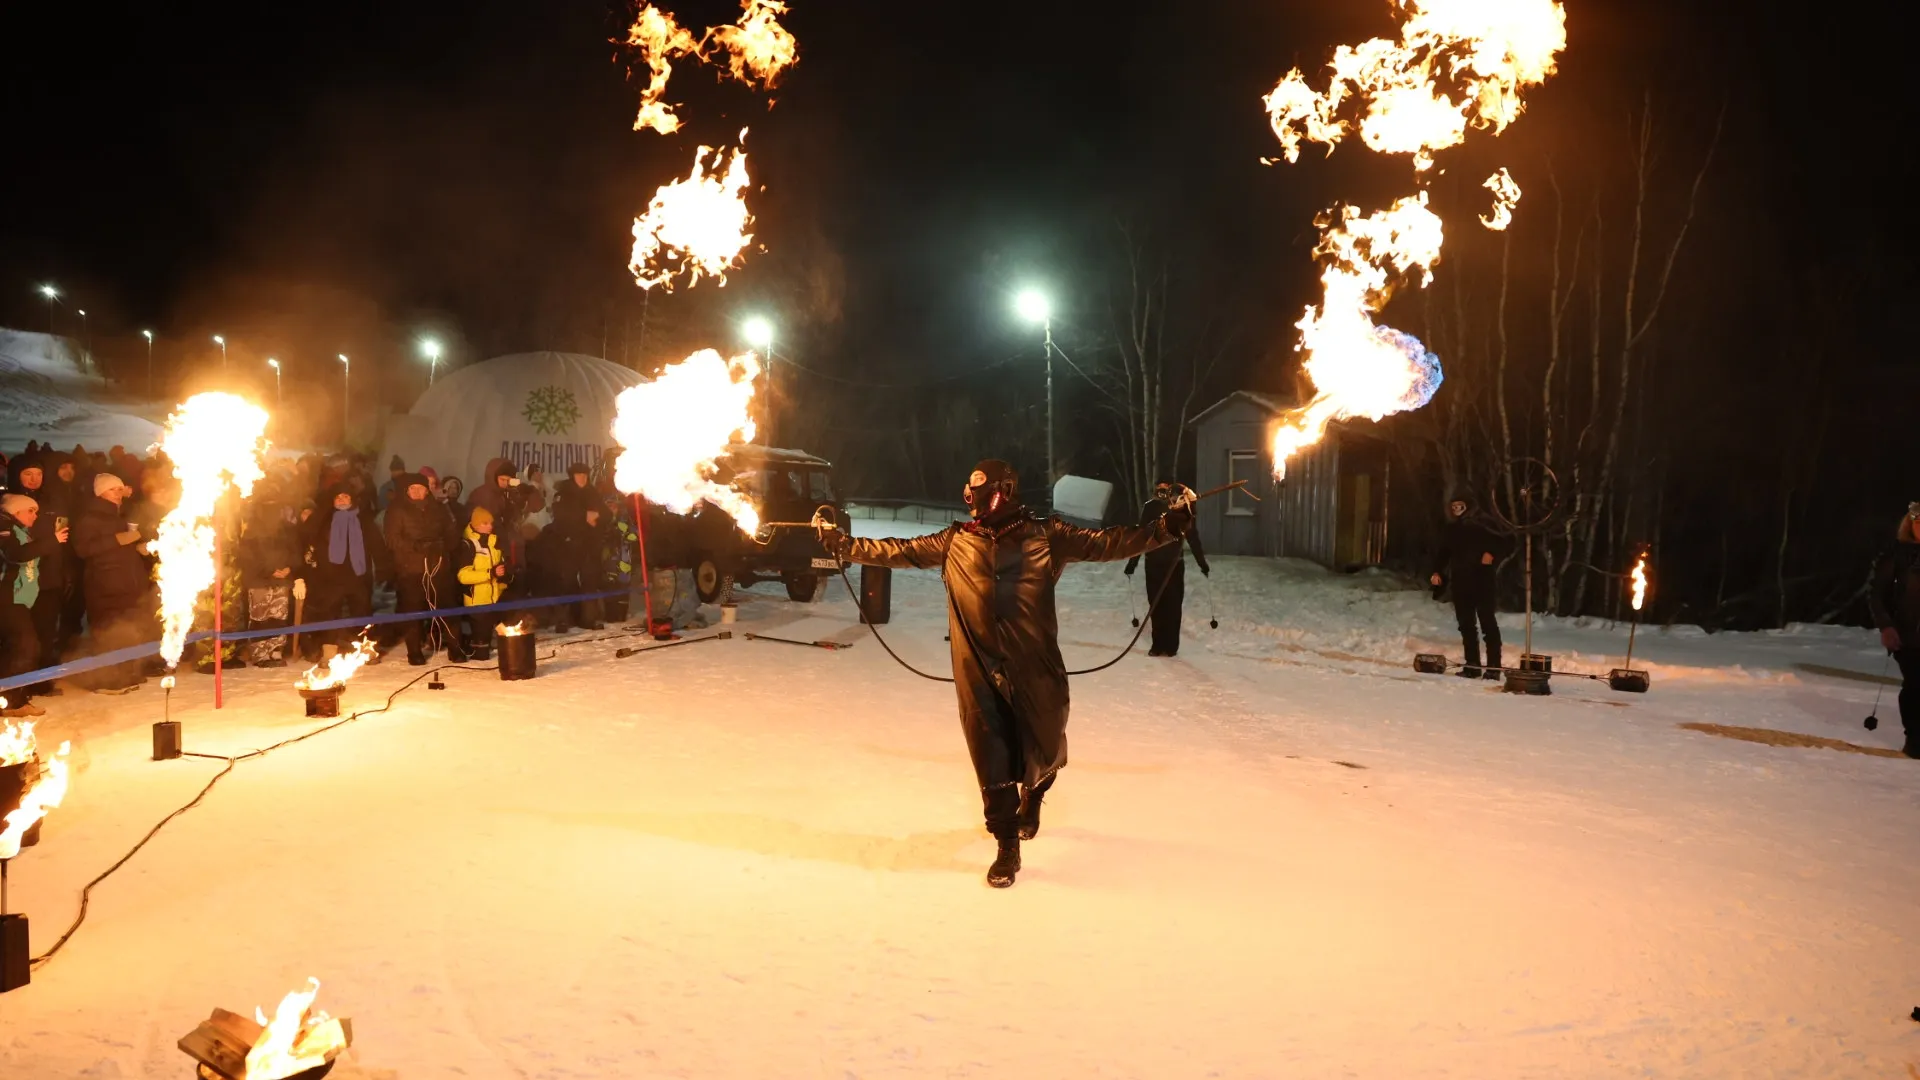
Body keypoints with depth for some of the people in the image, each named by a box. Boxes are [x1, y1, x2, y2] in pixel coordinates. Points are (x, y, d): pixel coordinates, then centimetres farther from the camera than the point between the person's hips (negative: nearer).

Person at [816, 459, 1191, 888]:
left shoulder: (1045, 536, 0)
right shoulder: (956, 541, 7)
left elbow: (1107, 543, -4)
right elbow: (899, 552, 11)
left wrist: (1169, 524, -12)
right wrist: (841, 543, 9)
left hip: (1035, 670, -1)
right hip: (980, 675, 1)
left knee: (1043, 750, 13)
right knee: (992, 761, 2)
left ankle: (1032, 794, 49)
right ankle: (1008, 846, 21)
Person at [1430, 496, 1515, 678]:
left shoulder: (1482, 525, -4)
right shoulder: (1449, 531, 15)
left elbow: (1506, 543, -2)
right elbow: (1443, 554, 23)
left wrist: (1492, 554, -17)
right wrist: (1438, 572, 8)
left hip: (1481, 581, -6)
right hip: (1460, 584, 6)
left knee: (1488, 623, -6)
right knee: (1466, 625, 8)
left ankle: (1493, 667, -6)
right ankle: (1472, 666, 14)